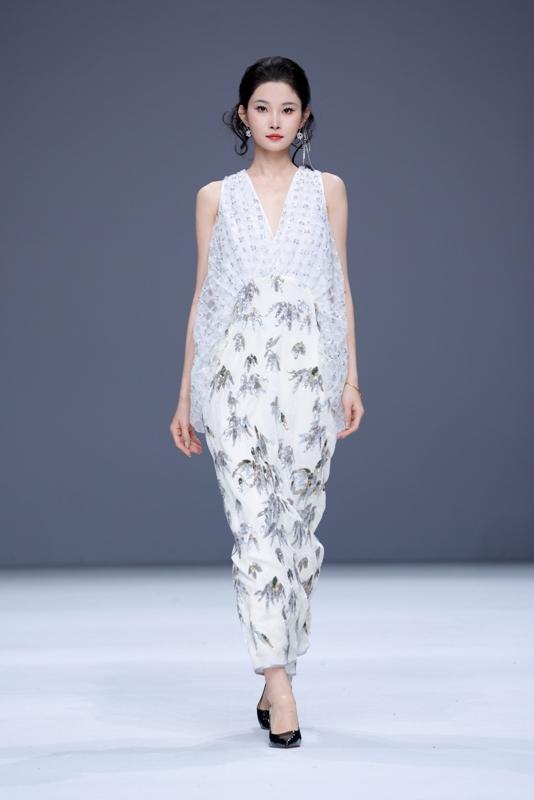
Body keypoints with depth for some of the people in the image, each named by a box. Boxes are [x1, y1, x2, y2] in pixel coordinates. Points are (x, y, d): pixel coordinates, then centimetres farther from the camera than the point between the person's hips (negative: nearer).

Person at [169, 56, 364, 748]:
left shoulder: (327, 190, 11)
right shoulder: (215, 197, 10)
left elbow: (341, 287, 11)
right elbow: (202, 296, 11)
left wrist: (351, 378, 2)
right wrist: (186, 394, 8)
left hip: (308, 370, 1)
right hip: (236, 371, -1)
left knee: (298, 523, 3)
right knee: (253, 523, -11)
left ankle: (273, 677, 16)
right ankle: (280, 685, -13)